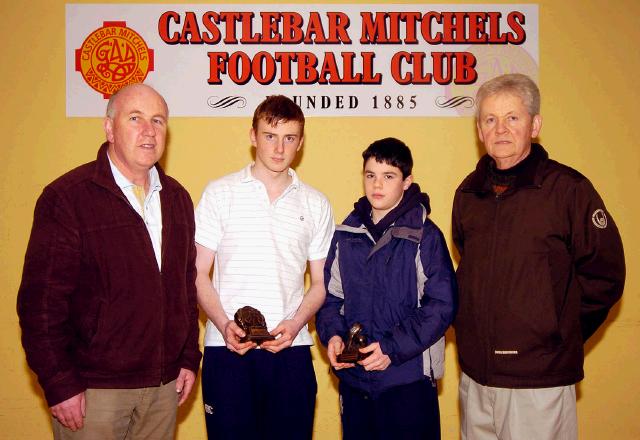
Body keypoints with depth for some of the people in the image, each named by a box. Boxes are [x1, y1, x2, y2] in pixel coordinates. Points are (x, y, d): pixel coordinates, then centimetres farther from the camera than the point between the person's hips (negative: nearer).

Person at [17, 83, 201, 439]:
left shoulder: (177, 198, 9)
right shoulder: (67, 197, -10)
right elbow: (41, 300, -13)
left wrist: (189, 357, 11)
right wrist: (59, 383, -14)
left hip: (164, 385, 6)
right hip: (92, 389, -5)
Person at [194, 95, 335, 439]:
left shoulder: (315, 204, 9)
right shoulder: (220, 193, 5)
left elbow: (321, 283, 11)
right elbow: (198, 273, 4)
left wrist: (294, 324, -7)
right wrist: (224, 325, -11)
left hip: (290, 348, 2)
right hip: (226, 347, -1)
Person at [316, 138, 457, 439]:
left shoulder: (425, 236, -7)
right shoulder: (346, 234, 7)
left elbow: (441, 305, -10)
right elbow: (332, 295, 12)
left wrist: (393, 347, -17)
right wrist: (332, 334, -7)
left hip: (408, 378, -4)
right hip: (353, 378, 4)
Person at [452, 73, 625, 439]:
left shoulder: (568, 188, -9)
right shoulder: (469, 192, 7)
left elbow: (605, 275, -5)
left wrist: (559, 335, -3)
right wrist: (470, 322, 10)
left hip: (540, 380, -5)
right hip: (475, 373, 5)